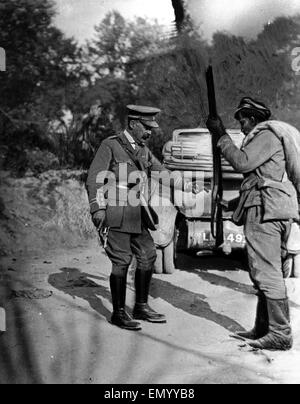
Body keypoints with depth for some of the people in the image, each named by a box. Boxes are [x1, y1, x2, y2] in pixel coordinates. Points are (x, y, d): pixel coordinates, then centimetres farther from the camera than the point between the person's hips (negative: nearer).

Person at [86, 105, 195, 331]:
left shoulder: (144, 150, 16)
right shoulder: (110, 146, -6)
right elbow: (94, 180, -8)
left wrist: (187, 186, 7)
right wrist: (98, 209, -16)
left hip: (138, 214, 8)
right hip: (116, 213, -8)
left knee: (148, 256, 9)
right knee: (122, 261, -6)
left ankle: (141, 307, 22)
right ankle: (119, 313, 7)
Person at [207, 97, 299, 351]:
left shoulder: (266, 135, -6)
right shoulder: (262, 137, 25)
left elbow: (242, 162, -17)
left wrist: (222, 136, -9)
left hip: (264, 211, -11)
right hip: (267, 212, 11)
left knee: (267, 273, -11)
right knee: (263, 274, 13)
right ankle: (263, 329, 20)